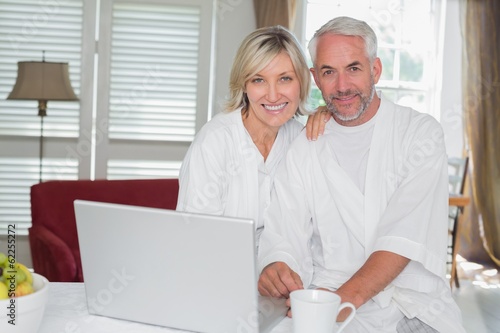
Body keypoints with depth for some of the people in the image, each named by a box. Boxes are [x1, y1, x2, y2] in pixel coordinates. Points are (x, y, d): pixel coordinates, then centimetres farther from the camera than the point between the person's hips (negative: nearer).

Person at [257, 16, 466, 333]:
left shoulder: (421, 132, 0)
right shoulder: (303, 149, 9)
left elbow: (408, 234, -13)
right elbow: (283, 237, 1)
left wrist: (348, 296, -26)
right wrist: (275, 268, -22)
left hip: (414, 308, -1)